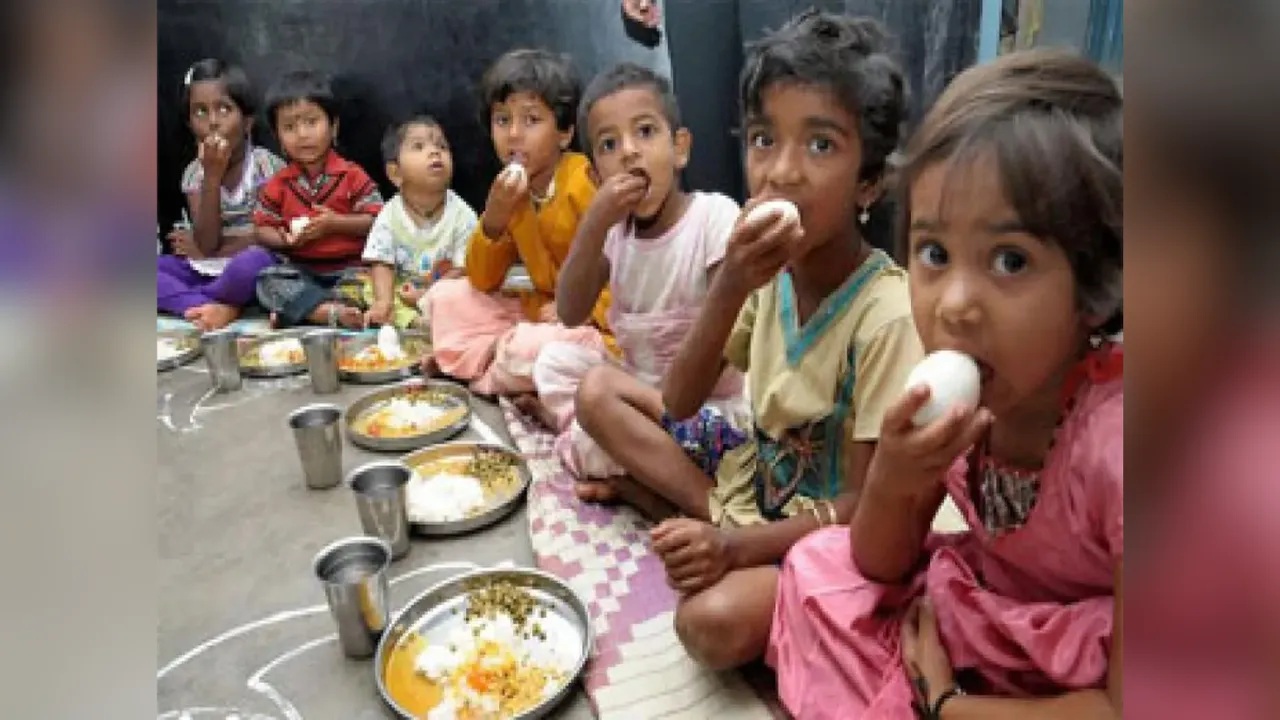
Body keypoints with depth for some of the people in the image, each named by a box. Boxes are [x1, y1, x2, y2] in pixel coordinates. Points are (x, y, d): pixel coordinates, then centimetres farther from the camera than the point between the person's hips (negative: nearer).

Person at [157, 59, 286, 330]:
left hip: (249, 268, -4)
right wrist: (212, 176, -18)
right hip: (205, 271, 4)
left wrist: (216, 248, -7)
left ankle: (186, 302, -14)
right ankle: (214, 307, -24)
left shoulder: (267, 165, -6)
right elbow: (207, 244, -11)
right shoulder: (195, 172, 2)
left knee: (254, 261, -38)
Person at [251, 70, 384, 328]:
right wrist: (284, 239, -15)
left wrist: (335, 223, -18)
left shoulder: (353, 175, 0)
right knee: (267, 280, -24)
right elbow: (263, 230, 8)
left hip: (348, 267, -2)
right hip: (299, 270, 2)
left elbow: (376, 222, -6)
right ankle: (334, 312, -43)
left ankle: (296, 308, -31)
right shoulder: (278, 184, 8)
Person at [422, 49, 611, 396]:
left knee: (530, 350, -34)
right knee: (444, 297, 5)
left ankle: (475, 362, -3)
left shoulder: (585, 183, -18)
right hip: (542, 309, 7)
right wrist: (494, 215, -13)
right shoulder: (512, 191, 3)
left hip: (598, 323, -7)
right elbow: (482, 282, 2)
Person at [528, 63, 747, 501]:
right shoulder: (616, 227, 2)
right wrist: (594, 224, -19)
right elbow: (571, 314, -8)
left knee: (593, 443, -27)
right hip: (640, 389, 7)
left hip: (710, 402, -7)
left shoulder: (716, 215, -17)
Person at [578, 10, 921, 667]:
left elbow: (865, 502, -20)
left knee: (714, 621, -35)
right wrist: (729, 287, -23)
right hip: (756, 472, 7)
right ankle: (717, 519, -10)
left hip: (825, 526, -6)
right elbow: (679, 404, -9)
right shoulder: (770, 268, -7)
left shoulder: (885, 313, -25)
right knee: (598, 392, -3)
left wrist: (738, 547, -31)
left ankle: (729, 537, -5)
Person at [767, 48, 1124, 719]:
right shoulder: (963, 399, -15)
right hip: (985, 616, 5)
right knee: (819, 565, -9)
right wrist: (889, 484, -26)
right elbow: (882, 569, -5)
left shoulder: (1114, 446, -32)